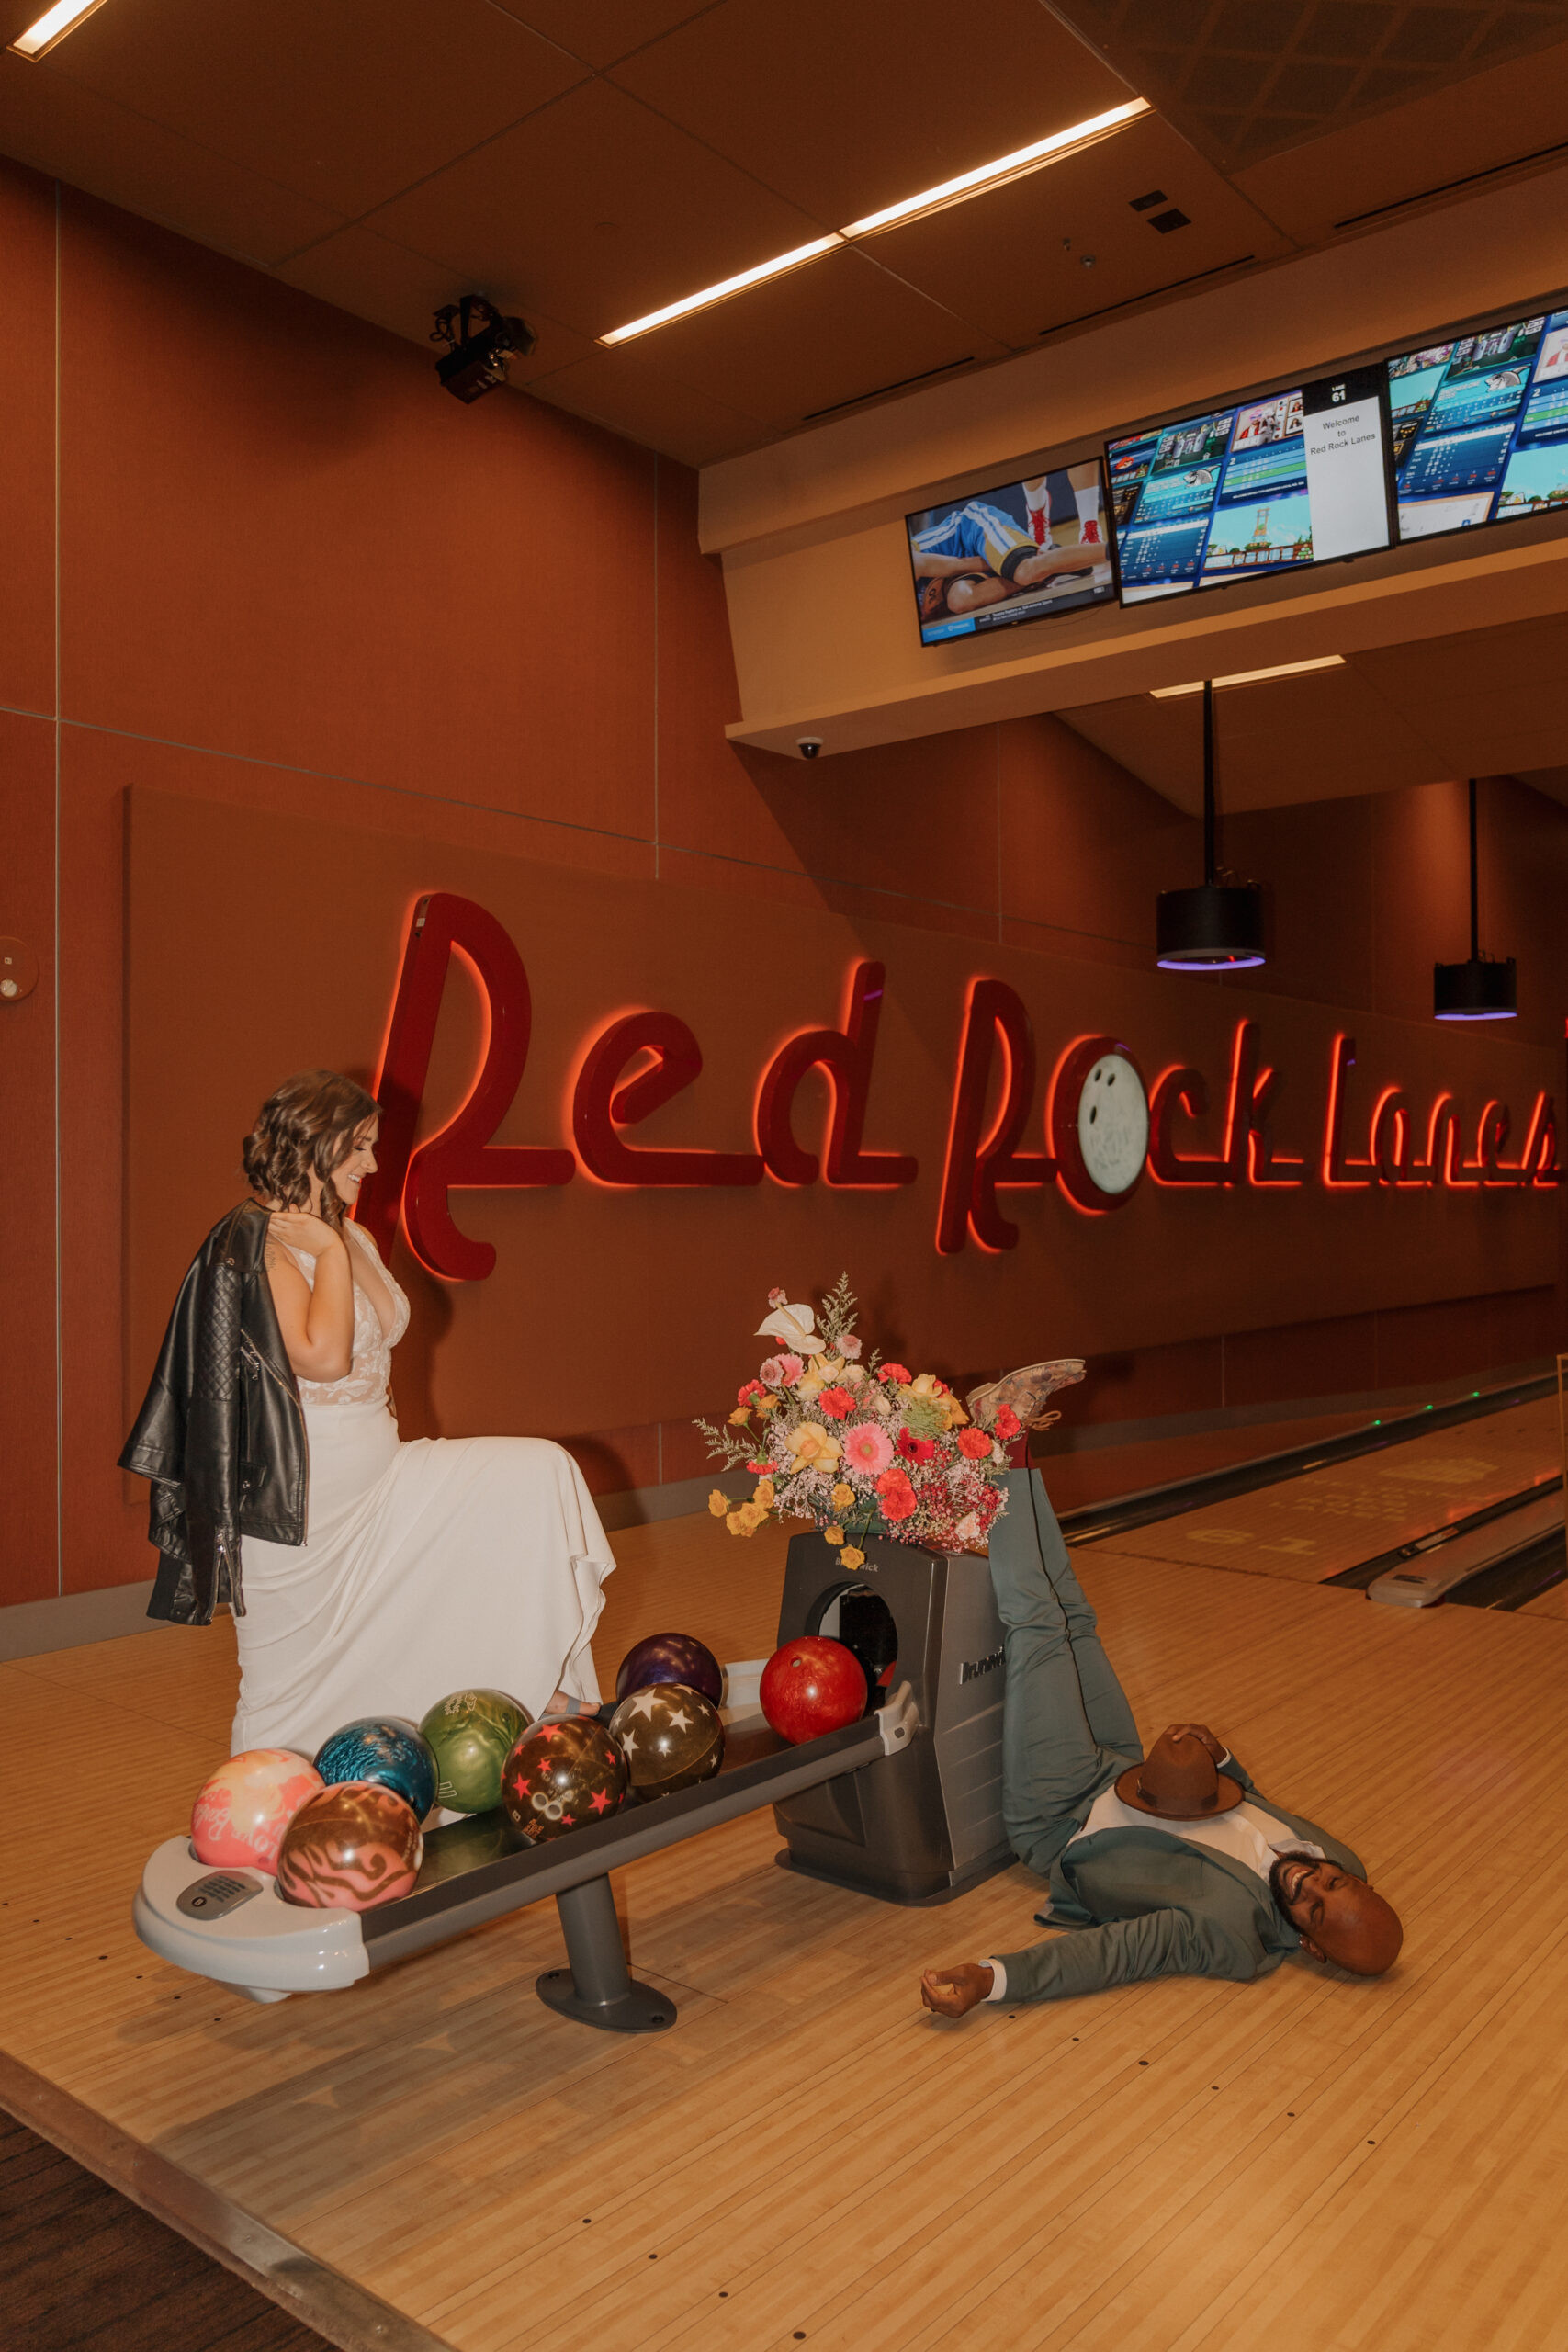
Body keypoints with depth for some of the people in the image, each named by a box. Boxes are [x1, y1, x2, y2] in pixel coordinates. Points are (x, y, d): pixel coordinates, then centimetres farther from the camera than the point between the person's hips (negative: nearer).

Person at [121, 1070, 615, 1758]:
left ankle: (548, 1684, -3)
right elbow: (323, 1356, -26)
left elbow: (388, 1327, 5)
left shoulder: (349, 1238, 13)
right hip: (301, 1502, -8)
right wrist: (330, 1250, -18)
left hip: (378, 1478, 8)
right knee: (298, 1699, 4)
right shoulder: (252, 1242, -15)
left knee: (540, 1474, -7)